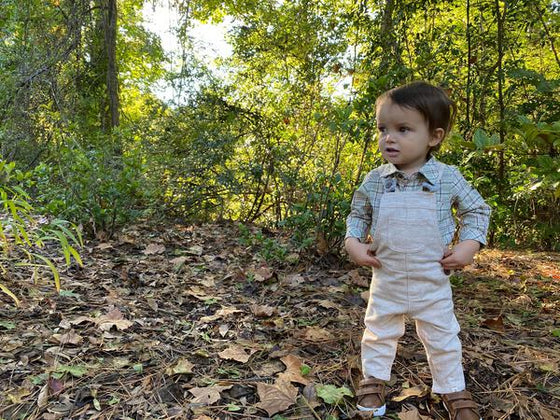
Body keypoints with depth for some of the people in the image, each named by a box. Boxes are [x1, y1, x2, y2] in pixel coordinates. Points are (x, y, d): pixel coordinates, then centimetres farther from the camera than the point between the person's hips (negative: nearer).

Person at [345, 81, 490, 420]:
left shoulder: (449, 178, -12)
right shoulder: (374, 181, -8)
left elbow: (477, 210, 2)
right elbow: (358, 214, 7)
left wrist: (469, 245, -11)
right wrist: (353, 242, -8)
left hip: (433, 283, -1)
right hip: (386, 281, 1)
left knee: (443, 340, 17)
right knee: (379, 334, 18)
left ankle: (453, 390, 39)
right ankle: (374, 379, 40)